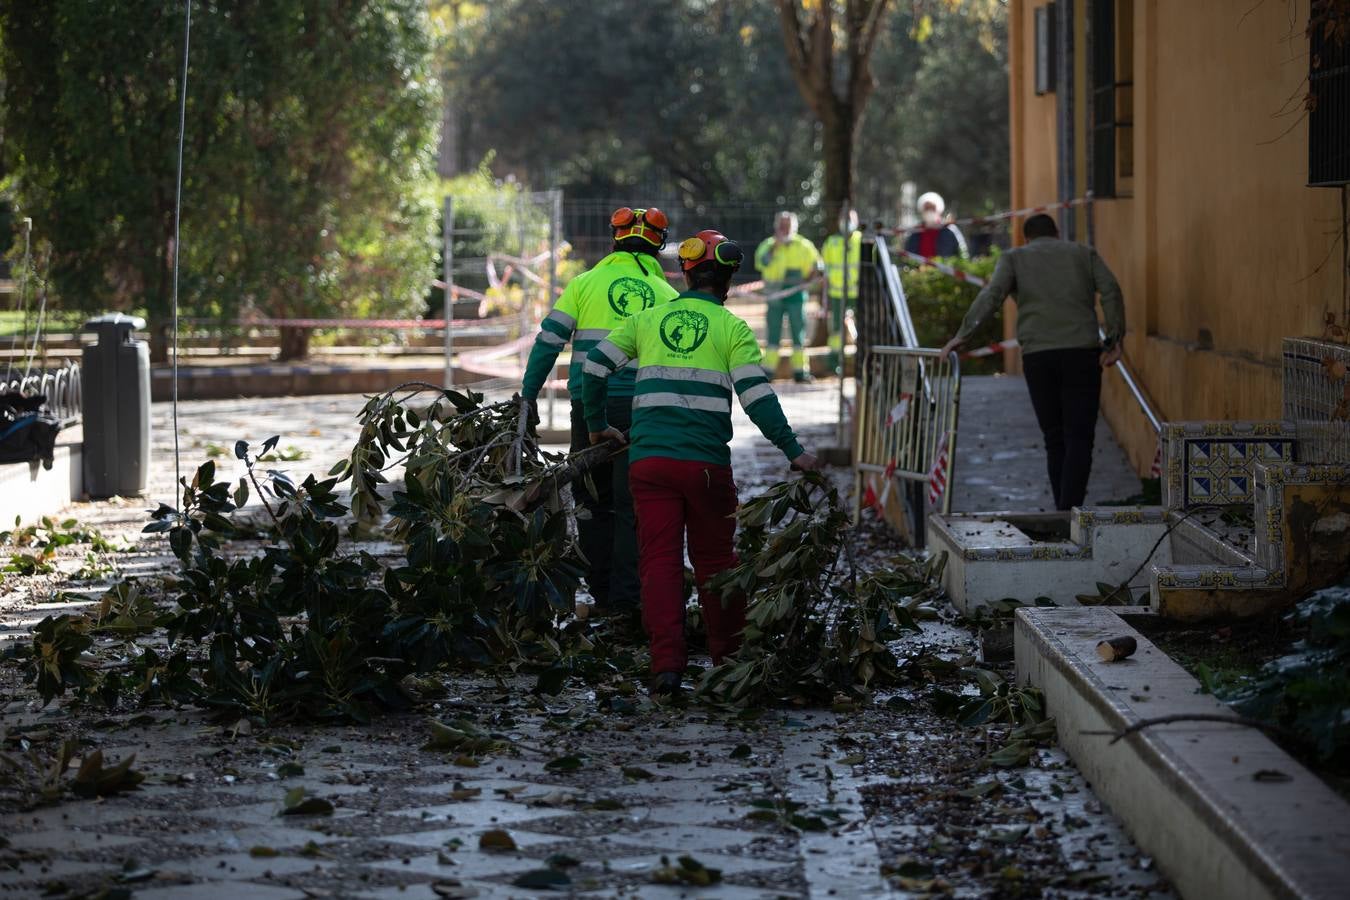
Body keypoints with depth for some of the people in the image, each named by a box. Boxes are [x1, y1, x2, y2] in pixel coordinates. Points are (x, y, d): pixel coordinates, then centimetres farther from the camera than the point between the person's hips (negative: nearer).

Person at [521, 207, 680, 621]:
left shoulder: (586, 283, 7)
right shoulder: (667, 295, 8)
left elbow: (548, 341, 2)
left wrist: (529, 396, 6)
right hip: (642, 410, 0)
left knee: (595, 501, 10)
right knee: (633, 506, 3)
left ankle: (602, 595, 11)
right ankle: (626, 599, -1)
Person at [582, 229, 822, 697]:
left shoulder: (647, 320, 11)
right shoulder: (733, 329, 2)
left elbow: (595, 366, 10)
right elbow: (757, 398, -6)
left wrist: (598, 424, 24)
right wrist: (793, 451, 0)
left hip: (648, 460, 2)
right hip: (707, 463, -1)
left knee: (660, 559, 0)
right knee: (715, 560, 13)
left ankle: (666, 663, -11)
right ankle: (729, 658, 22)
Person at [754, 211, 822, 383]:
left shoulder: (803, 246, 3)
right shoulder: (768, 245, 3)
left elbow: (816, 266, 10)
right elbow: (761, 263, -14)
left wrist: (808, 280, -6)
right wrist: (775, 246, -18)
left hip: (796, 294, 0)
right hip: (775, 295, 0)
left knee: (798, 333, 1)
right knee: (773, 333, -1)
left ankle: (799, 370, 6)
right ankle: (767, 370, 2)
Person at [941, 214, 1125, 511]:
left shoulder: (1014, 257, 15)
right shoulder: (1084, 253, 18)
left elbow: (992, 294, -3)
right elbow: (1110, 290, 2)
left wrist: (963, 334, -7)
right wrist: (1114, 339, 0)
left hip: (1037, 355, 1)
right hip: (1082, 352, -1)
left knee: (1055, 439, 10)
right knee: (1079, 438, -4)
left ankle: (1063, 511, 11)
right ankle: (1070, 511, -19)